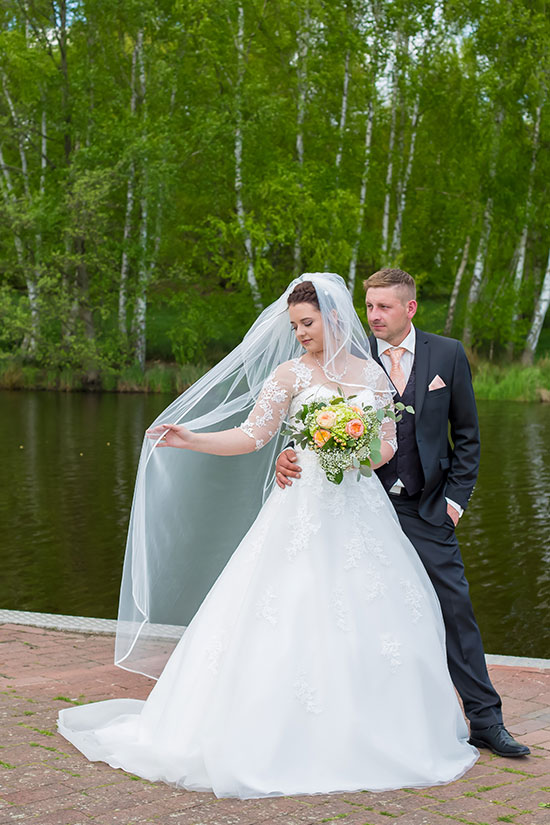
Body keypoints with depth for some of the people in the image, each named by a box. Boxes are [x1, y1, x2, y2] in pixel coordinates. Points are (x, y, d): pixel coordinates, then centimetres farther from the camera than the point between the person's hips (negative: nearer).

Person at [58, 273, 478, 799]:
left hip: (360, 508, 3)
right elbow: (252, 436, -4)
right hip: (305, 510, -3)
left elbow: (387, 445, 11)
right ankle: (292, 739, 5)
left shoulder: (371, 373, 9)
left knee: (371, 615, 2)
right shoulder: (290, 373, 1)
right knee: (296, 621, -5)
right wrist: (189, 440, -15)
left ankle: (369, 735, 17)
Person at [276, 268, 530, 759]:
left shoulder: (448, 355, 2)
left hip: (427, 508, 0)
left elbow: (467, 434, 7)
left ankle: (485, 721, 11)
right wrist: (293, 457, -23)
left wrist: (455, 497, 1)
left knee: (456, 607, 1)